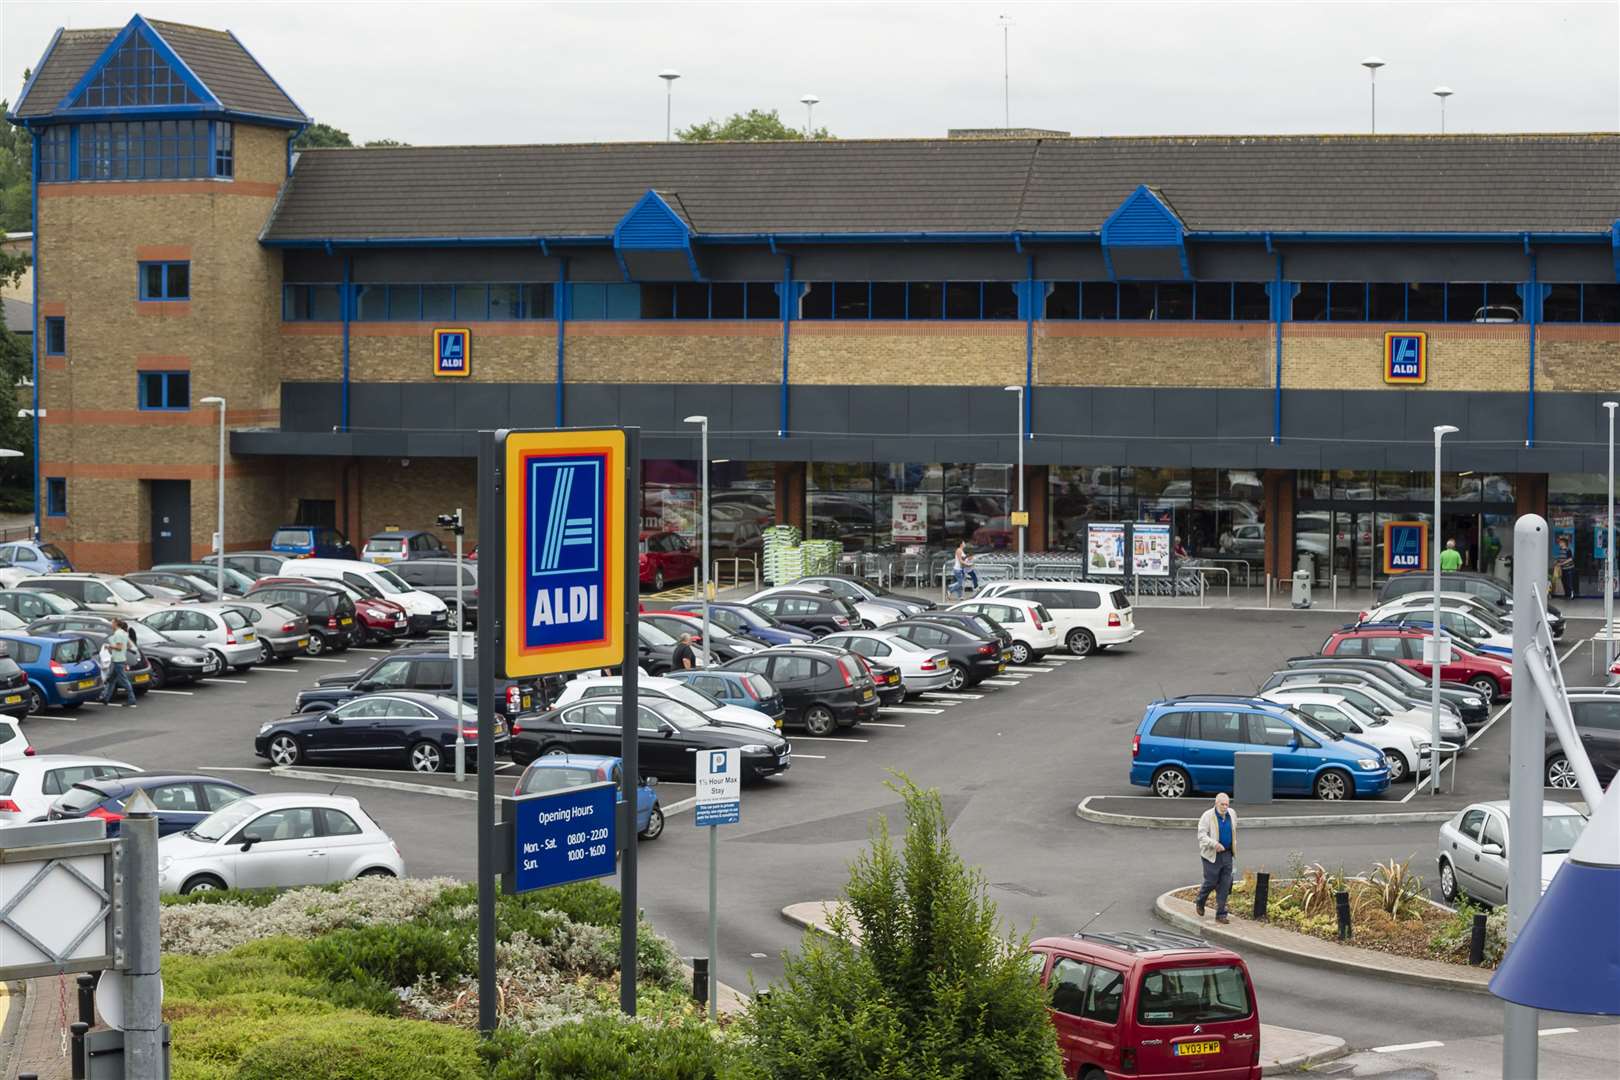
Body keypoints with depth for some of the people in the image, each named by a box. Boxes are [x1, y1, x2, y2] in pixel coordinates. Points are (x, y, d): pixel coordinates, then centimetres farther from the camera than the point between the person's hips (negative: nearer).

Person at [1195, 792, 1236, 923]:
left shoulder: (1232, 814, 5)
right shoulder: (1208, 816, -13)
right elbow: (1201, 835, -19)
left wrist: (1234, 844, 24)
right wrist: (1214, 844, -31)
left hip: (1227, 854, 5)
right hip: (1211, 855, -5)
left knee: (1225, 885, 2)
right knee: (1211, 883, 2)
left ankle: (1221, 914, 7)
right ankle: (1200, 903, 32)